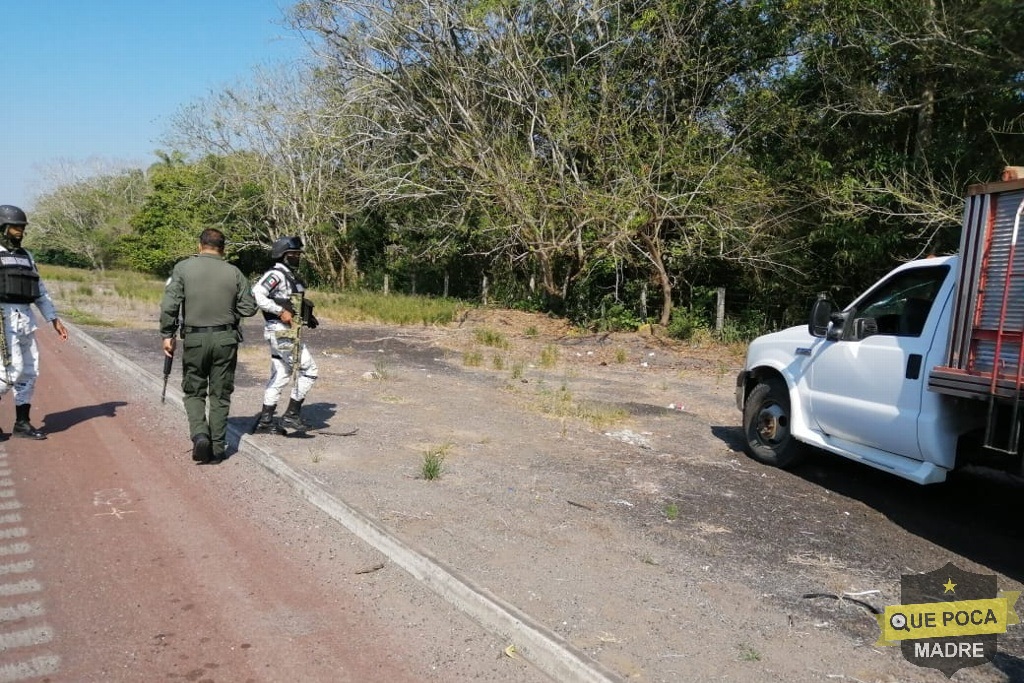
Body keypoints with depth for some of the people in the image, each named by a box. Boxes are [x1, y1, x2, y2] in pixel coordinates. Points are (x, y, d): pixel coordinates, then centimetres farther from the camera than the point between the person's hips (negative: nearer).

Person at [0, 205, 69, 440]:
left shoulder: (26, 256, 17)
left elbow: (40, 291, 20)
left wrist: (54, 319, 15)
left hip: (26, 319, 7)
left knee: (29, 372, 5)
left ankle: (22, 423, 13)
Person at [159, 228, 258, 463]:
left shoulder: (183, 268, -3)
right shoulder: (234, 272, 0)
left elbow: (169, 305, -9)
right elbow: (249, 307, 0)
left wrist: (167, 334, 1)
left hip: (194, 339, -1)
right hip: (226, 340, 1)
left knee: (194, 392, 14)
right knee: (220, 395, 12)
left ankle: (200, 434, -7)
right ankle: (217, 448, 15)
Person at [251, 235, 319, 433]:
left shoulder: (290, 276, 17)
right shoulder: (276, 274, -13)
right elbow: (257, 294, -26)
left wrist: (307, 317, 9)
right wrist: (281, 311, -26)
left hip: (284, 332, 10)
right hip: (282, 333, -10)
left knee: (280, 376, 13)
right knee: (309, 370, -7)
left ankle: (265, 420, 19)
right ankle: (291, 415, 0)